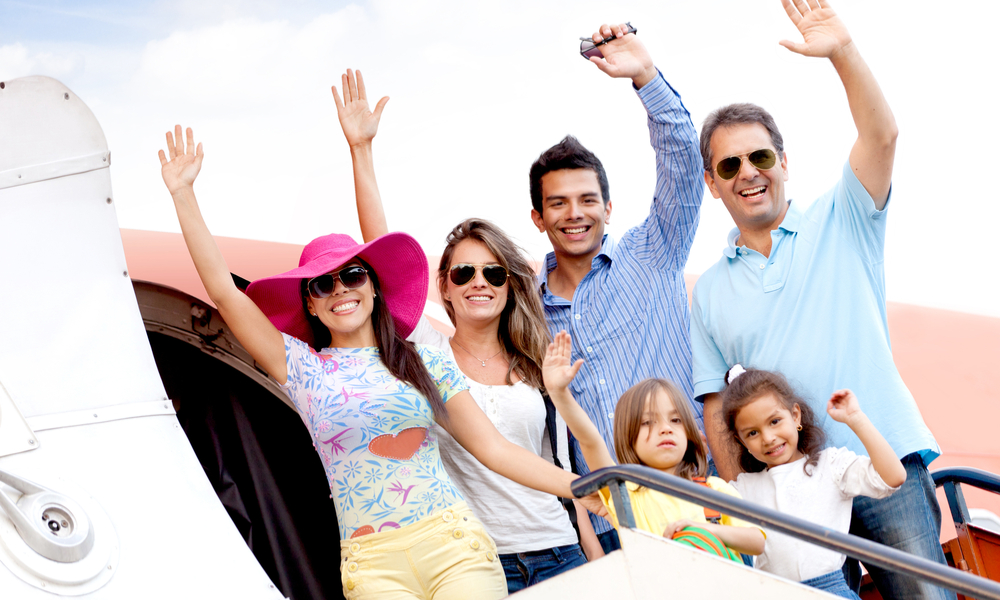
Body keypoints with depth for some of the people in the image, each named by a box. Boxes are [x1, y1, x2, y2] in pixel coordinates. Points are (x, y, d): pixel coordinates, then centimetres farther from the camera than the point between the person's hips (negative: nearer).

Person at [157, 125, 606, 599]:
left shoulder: (425, 364, 10)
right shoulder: (302, 370, 8)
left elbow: (494, 449, 9)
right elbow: (224, 290, 5)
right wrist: (183, 194, 5)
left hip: (454, 544, 1)